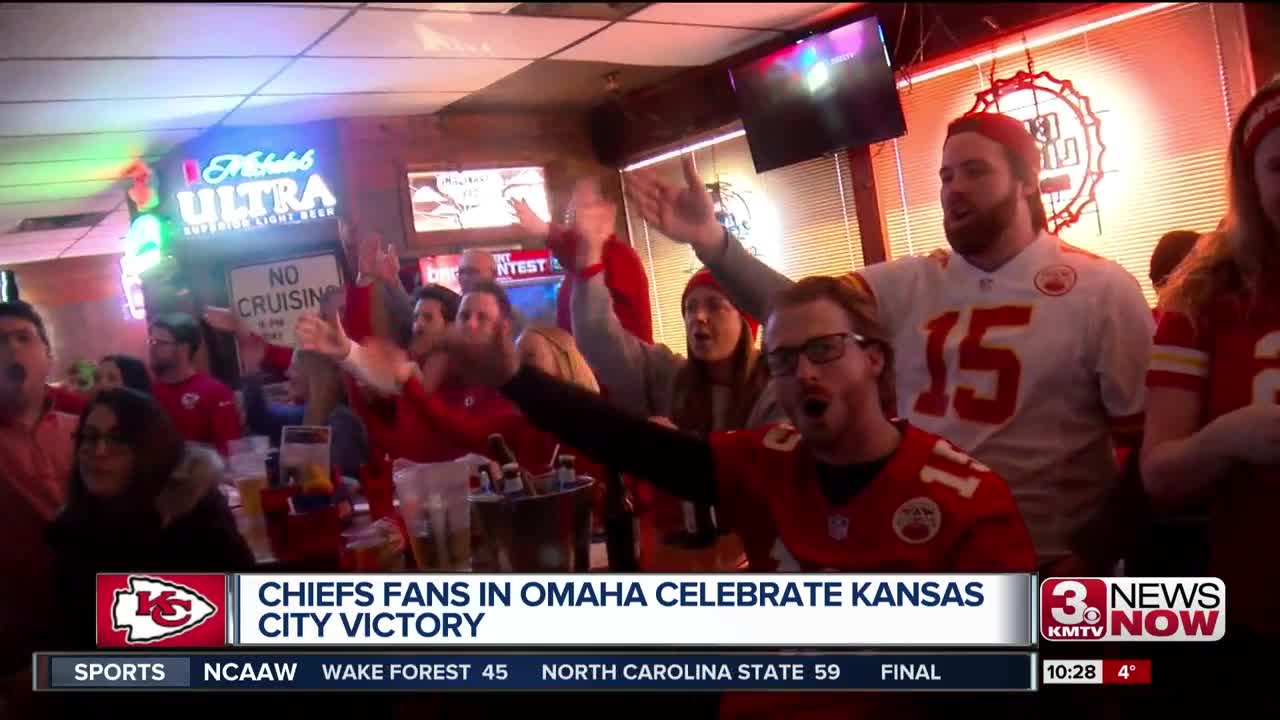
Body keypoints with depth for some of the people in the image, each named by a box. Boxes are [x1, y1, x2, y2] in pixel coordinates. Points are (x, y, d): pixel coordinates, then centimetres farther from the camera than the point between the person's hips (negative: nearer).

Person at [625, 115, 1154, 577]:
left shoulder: (1100, 289, -7)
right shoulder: (910, 285, 2)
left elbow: (1146, 442, -5)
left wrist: (1096, 556, -8)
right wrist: (711, 242, -26)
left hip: (1045, 568, -3)